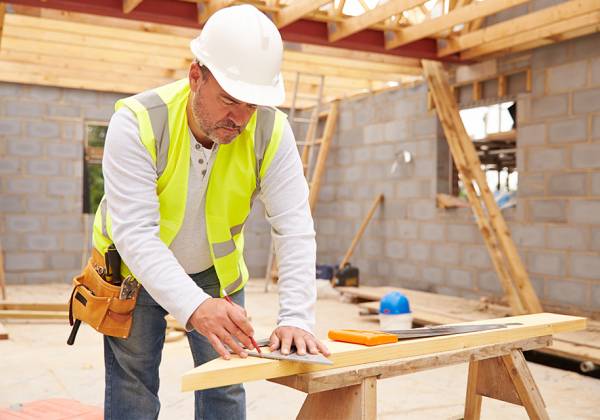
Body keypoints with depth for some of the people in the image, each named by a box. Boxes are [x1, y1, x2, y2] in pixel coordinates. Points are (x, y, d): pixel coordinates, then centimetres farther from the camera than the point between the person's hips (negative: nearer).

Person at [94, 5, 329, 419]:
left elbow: (294, 229, -24)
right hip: (135, 269, -2)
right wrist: (194, 306, -49)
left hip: (216, 271, 2)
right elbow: (135, 232, -36)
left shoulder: (271, 132, -21)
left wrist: (296, 319, -35)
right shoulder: (138, 122, -29)